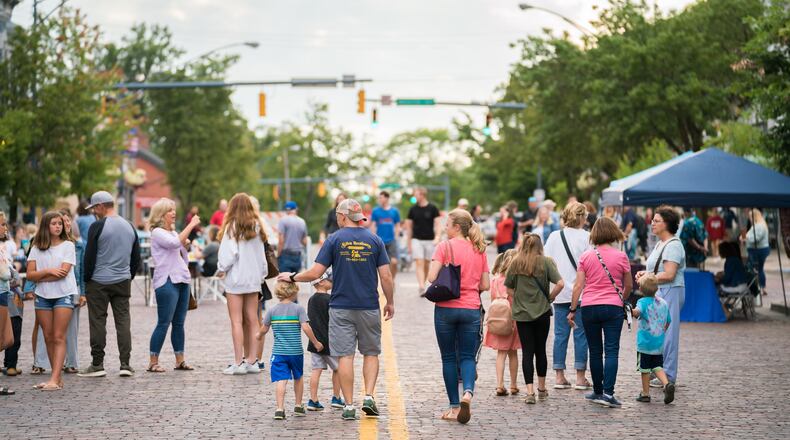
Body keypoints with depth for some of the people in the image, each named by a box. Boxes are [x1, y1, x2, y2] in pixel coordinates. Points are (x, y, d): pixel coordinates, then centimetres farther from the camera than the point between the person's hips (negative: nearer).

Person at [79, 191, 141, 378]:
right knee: (123, 321, 5)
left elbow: (89, 256, -10)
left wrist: (86, 279, 0)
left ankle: (97, 365, 4)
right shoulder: (129, 227, 9)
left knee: (98, 322, 1)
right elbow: (136, 257, 14)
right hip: (123, 282, 5)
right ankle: (125, 364, 1)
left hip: (99, 282, -5)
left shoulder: (98, 226, -10)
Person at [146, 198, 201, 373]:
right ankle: (153, 362, -4)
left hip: (182, 280, 8)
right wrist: (191, 225, -19)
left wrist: (185, 245, 6)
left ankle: (180, 360, 12)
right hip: (167, 281, -8)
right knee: (164, 323, -8)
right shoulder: (157, 233, -5)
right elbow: (174, 243, -24)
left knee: (179, 323, 9)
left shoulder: (174, 233, 19)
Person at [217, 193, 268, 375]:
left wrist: (221, 269, 1)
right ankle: (252, 361, 10)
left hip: (236, 278, -5)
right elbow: (261, 254, 11)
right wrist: (262, 273, 19)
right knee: (252, 320, 9)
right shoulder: (256, 227, 7)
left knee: (236, 321, -3)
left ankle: (238, 362, -4)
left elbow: (229, 252, -13)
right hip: (254, 278, 5)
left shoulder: (232, 227, -10)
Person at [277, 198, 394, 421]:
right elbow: (385, 276, -1)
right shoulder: (374, 240, 1)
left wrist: (291, 277, 11)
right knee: (371, 353, 14)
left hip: (341, 307, -1)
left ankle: (349, 406, 1)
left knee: (345, 355, 2)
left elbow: (315, 273, -6)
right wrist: (390, 302, 12)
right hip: (369, 307, 1)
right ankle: (369, 397, -1)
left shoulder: (334, 239, -3)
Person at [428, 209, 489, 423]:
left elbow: (432, 277, -15)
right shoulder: (479, 250, 7)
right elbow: (485, 285, 7)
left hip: (446, 308, -3)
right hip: (471, 309, 3)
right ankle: (468, 391, -22)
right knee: (467, 356, 7)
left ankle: (455, 407, 9)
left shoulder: (445, 247, -7)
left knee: (449, 357, 8)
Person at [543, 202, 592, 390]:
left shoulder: (554, 236, 4)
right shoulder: (586, 237, -7)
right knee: (580, 334, 3)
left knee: (560, 334, 8)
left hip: (560, 292, 3)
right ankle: (580, 377, 5)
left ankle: (559, 376, 9)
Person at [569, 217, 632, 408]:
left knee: (595, 351, 11)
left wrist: (572, 310, 6)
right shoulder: (621, 256, -1)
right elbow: (628, 286, 9)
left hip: (589, 307, 2)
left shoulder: (586, 256, 1)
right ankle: (608, 393, -14)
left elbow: (578, 286, -1)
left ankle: (598, 392, 19)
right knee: (611, 351, -3)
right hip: (612, 307, -2)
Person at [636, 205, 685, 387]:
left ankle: (667, 376, -2)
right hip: (660, 293, 11)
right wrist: (644, 273, 12)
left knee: (666, 333, -7)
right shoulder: (661, 244, 18)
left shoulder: (673, 245, -14)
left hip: (670, 292, -11)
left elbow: (669, 274, -21)